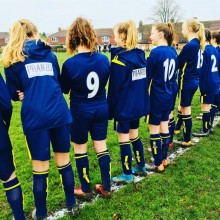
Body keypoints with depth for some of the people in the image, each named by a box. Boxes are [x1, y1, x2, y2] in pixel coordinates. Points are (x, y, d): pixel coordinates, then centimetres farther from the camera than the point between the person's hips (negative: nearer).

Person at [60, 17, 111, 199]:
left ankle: (86, 190, 26)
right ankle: (106, 187, 26)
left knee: (80, 149, 13)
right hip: (101, 109, 4)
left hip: (80, 112, -4)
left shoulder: (69, 64, -18)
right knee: (101, 147, 14)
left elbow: (64, 89, -3)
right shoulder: (104, 59, -6)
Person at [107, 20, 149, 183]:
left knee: (123, 139, 5)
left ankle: (127, 175, 16)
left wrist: (110, 109, -7)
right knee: (134, 135, 20)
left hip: (124, 106, -8)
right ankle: (141, 167, 33)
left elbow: (115, 87, -15)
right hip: (138, 104, 8)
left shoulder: (119, 57, -16)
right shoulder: (140, 55, 5)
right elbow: (145, 81, 11)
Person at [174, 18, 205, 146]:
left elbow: (178, 64, -13)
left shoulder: (190, 45, -19)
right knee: (183, 106, 24)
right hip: (194, 80, 9)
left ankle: (187, 140, 13)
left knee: (185, 110, 2)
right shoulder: (198, 44, 8)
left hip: (187, 81, -9)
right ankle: (177, 128, 43)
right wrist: (179, 57, 2)